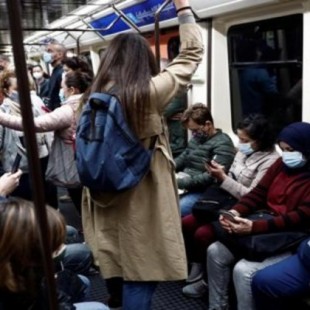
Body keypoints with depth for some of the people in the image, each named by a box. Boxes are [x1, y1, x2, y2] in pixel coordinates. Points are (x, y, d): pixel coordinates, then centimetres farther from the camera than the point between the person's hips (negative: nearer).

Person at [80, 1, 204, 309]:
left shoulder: (94, 96, 0)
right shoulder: (149, 92, -14)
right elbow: (192, 53, -3)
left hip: (106, 200, 6)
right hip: (140, 201, -6)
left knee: (117, 271, 22)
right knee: (140, 276, 5)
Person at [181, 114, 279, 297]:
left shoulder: (270, 160, -17)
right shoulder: (244, 150, 8)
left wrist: (223, 179, -20)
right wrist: (221, 175, -6)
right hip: (226, 200, 9)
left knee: (202, 234, -22)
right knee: (186, 224, -4)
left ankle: (207, 278, 2)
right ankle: (196, 269, 9)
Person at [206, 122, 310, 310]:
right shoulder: (282, 164, 9)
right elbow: (259, 193, 8)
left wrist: (253, 227, -29)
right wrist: (236, 212, -13)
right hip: (267, 223, 8)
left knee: (243, 270, -26)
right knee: (215, 252, -2)